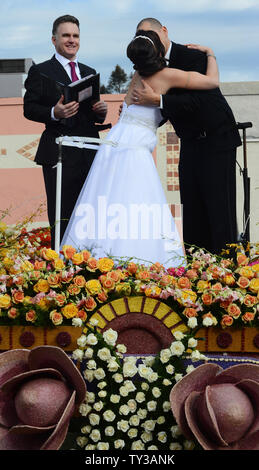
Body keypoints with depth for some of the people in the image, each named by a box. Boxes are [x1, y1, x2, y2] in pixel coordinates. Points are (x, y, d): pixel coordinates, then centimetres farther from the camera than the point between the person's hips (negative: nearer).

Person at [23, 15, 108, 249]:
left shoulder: (89, 73, 20)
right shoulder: (40, 72, 2)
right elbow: (29, 108, -5)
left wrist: (101, 111, -1)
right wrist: (53, 113, -23)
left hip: (90, 154, 6)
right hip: (59, 154, -5)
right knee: (62, 218, -4)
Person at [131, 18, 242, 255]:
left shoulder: (194, 56, -16)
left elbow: (197, 100, -27)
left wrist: (157, 99, -32)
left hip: (216, 139, -7)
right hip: (190, 144, 7)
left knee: (218, 206, -10)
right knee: (191, 207, 4)